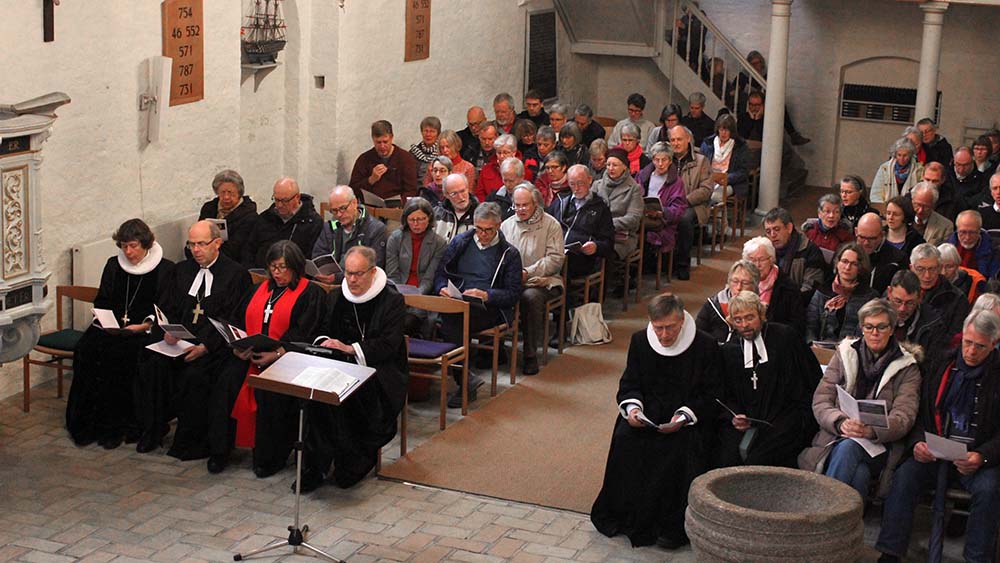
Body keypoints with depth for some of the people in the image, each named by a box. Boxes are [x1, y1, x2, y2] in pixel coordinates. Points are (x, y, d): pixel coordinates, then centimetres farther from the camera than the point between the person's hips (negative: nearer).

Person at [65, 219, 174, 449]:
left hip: (144, 331, -4)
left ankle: (114, 426, -22)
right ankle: (86, 423, -17)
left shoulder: (166, 269, 2)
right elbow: (101, 301, 18)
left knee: (120, 355, -32)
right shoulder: (113, 265, 16)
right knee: (86, 350, -24)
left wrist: (146, 325, -16)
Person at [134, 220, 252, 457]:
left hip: (213, 345, -5)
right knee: (152, 364, -23)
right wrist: (168, 331, -8)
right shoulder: (181, 270, 18)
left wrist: (205, 347, -19)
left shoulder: (236, 274, 0)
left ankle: (190, 442, -18)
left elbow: (233, 320, -8)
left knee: (194, 374, -32)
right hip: (179, 340, 5)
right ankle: (153, 431, -10)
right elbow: (164, 308, 15)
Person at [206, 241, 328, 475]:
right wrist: (237, 345, -6)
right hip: (248, 355, 5)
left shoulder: (311, 294, 3)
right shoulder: (260, 290, 22)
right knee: (226, 383, -24)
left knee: (269, 392, -33)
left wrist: (276, 354, -22)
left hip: (284, 359, -5)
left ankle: (269, 457, -17)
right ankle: (219, 452, -14)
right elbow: (237, 321, 15)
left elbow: (303, 334, -9)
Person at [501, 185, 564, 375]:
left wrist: (528, 272, -15)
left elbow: (556, 259, -5)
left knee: (531, 296, -37)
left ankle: (530, 355, -25)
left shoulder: (550, 225, 4)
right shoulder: (507, 225, 18)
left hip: (542, 281, -3)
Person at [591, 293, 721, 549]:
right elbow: (629, 384, 9)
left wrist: (683, 417, -20)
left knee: (682, 448, -32)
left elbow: (709, 394, -5)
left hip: (688, 417, -3)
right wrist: (632, 407, -14)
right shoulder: (640, 341, 3)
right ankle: (624, 515, -12)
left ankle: (671, 526, -20)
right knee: (625, 439, -26)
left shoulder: (705, 346, -7)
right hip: (648, 411, 3)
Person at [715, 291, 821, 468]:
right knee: (726, 456, -23)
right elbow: (727, 396, 14)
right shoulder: (729, 350, 14)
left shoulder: (785, 337, 3)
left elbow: (814, 382, 4)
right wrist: (734, 417, -6)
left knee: (759, 459, -27)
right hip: (746, 421, 3)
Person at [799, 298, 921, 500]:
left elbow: (904, 417, -5)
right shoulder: (844, 354, 14)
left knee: (848, 447, -36)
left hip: (879, 445, -1)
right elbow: (820, 401, 6)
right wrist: (841, 423, -16)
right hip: (836, 439, 1)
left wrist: (870, 430, -25)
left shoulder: (907, 368, 9)